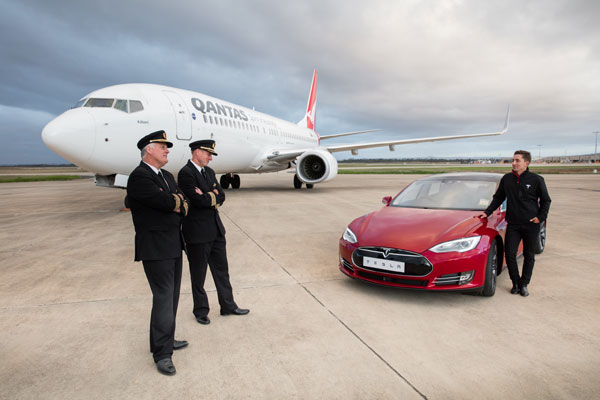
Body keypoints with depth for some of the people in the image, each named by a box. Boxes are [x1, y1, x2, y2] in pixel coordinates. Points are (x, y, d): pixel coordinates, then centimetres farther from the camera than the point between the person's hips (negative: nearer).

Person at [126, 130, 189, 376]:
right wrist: (177, 201, -3)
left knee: (171, 296, 16)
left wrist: (174, 202, -11)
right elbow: (166, 202, -23)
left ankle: (165, 340, 31)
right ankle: (162, 353, 7)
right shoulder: (139, 177, -14)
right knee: (163, 298, -5)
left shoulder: (167, 177, 15)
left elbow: (183, 206, 10)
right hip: (156, 249, -9)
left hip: (174, 246, 9)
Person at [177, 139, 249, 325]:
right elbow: (198, 200, -24)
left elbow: (221, 196, 5)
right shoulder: (186, 173, -15)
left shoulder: (209, 171, 11)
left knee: (222, 270, 15)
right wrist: (213, 196, -7)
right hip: (197, 233, -8)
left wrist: (207, 197, -13)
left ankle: (228, 306, 28)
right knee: (198, 275, 8)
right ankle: (201, 311, 24)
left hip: (216, 229, 8)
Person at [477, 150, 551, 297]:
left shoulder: (536, 180, -2)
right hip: (513, 224, 2)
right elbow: (498, 198, 15)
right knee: (509, 254, -3)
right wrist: (487, 212, 7)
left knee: (529, 256, 8)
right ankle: (516, 283, 16)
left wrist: (541, 217, -5)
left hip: (531, 225, -2)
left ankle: (524, 284, 22)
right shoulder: (507, 179, 5)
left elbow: (546, 200, 6)